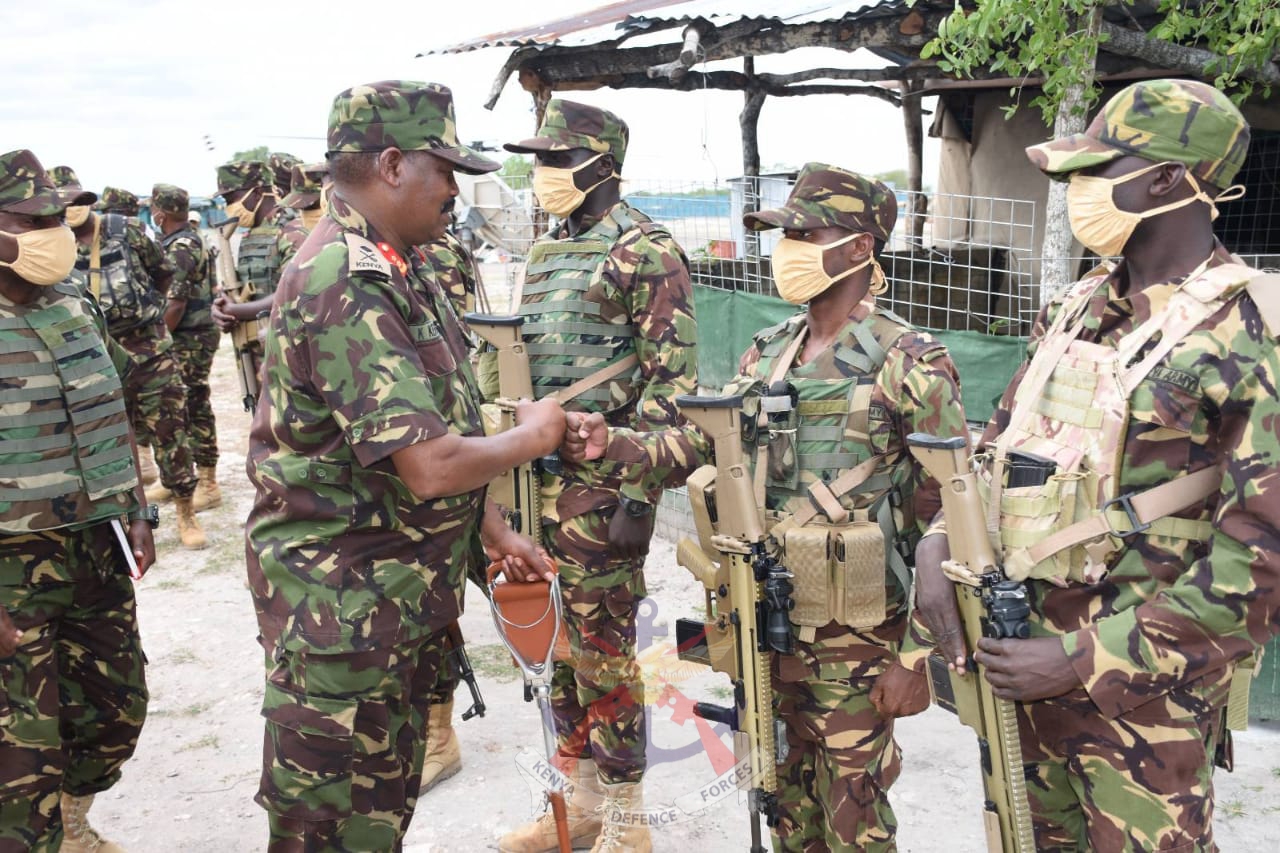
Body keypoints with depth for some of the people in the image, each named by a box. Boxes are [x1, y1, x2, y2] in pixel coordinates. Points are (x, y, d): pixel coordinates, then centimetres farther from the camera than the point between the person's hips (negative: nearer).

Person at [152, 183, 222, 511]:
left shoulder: (180, 249, -18)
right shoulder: (190, 239, 14)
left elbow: (176, 303, -22)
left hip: (191, 339, -10)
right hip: (191, 337, 10)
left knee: (195, 407, -5)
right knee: (183, 406, 16)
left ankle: (208, 484, 1)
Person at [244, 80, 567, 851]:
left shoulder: (396, 272, 9)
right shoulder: (345, 287, -24)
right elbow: (430, 467, -30)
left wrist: (495, 531, 14)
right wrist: (531, 437, -12)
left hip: (408, 589, 9)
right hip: (345, 605, -9)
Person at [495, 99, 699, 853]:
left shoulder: (644, 250, -11)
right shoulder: (546, 250, 15)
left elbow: (671, 380, -16)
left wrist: (639, 494, -20)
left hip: (603, 480, -8)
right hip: (542, 477, 8)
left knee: (605, 648, 1)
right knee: (558, 642, 15)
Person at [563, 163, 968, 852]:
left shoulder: (909, 363, -12)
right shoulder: (767, 351, 8)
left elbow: (947, 523, -12)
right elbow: (704, 443, 8)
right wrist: (614, 444, -10)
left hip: (854, 638, -5)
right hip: (767, 622, 6)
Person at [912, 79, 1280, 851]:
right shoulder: (1078, 308, 6)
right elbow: (1000, 445, 11)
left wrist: (1087, 662, -19)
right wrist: (941, 548, -6)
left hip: (1143, 684, -6)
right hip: (1025, 648, 7)